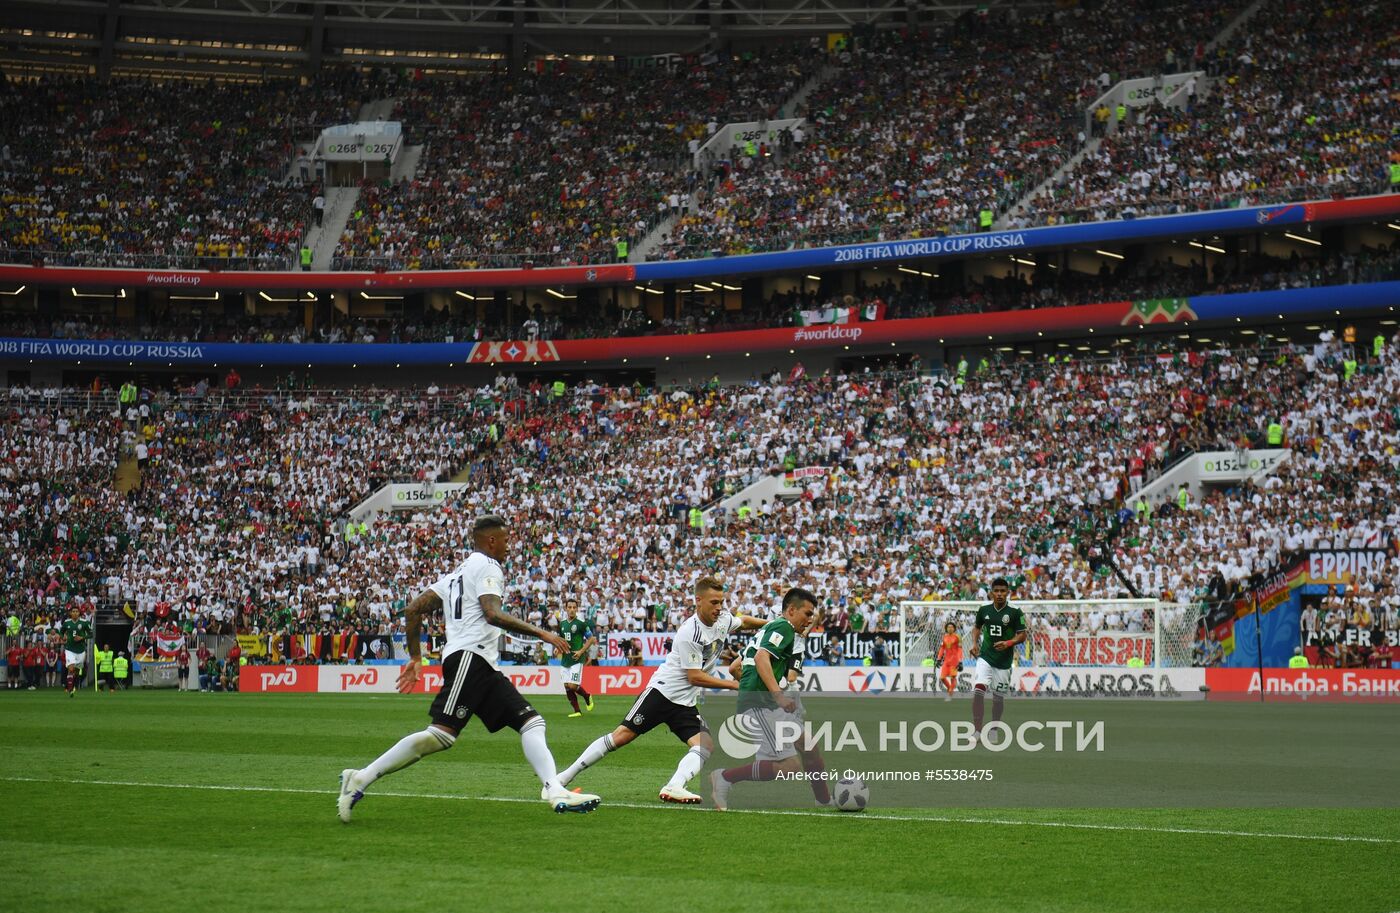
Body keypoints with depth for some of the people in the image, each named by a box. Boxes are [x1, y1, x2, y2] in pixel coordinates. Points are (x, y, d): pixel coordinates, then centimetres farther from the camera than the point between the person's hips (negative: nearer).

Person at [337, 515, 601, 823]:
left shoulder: (457, 574, 27)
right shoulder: (487, 566, 0)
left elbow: (413, 610, 24)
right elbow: (493, 614, -16)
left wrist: (415, 657, 27)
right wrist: (541, 633, -14)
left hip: (485, 669, 10)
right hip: (470, 657, -10)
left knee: (532, 722, 3)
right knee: (441, 734, -18)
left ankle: (556, 791, -13)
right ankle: (362, 778, -15)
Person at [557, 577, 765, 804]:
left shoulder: (723, 620, 3)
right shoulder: (689, 633, -20)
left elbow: (744, 621, 28)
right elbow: (695, 677, -18)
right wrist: (733, 685, -14)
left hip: (686, 703, 7)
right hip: (663, 691, -7)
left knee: (707, 747, -16)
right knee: (621, 735, -12)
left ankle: (673, 788, -32)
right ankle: (566, 775, -5)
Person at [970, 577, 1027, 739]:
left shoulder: (1015, 612, -6)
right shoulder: (984, 610, 2)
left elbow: (1022, 636, -4)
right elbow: (977, 626, 20)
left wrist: (1008, 643, -21)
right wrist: (975, 643, 4)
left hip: (1004, 661, -1)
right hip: (985, 657, 1)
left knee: (998, 697, 8)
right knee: (978, 689, -18)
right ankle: (977, 730, -15)